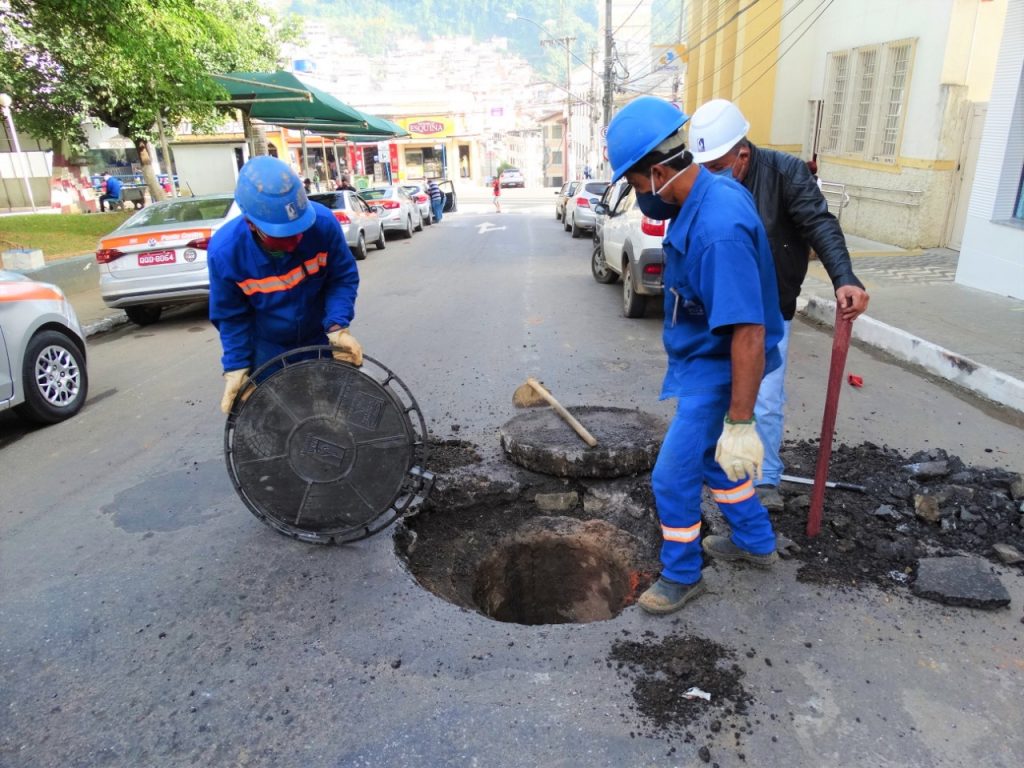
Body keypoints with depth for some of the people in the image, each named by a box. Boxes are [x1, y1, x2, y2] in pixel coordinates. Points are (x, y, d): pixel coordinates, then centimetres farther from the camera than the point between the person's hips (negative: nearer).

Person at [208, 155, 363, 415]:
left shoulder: (323, 223, -29)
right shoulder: (224, 251, -28)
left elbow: (344, 277, -16)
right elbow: (230, 316, -13)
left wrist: (337, 326, -28)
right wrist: (236, 366, -16)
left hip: (321, 340, 1)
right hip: (267, 351, -1)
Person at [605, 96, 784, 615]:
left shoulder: (718, 230, -34)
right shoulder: (709, 190, -3)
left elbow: (750, 334, -34)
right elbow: (652, 207, 23)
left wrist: (740, 423, -30)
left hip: (716, 371, -10)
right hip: (701, 361, 10)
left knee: (673, 476, 3)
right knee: (709, 455, 26)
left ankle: (681, 576, 28)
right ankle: (756, 543, 47)